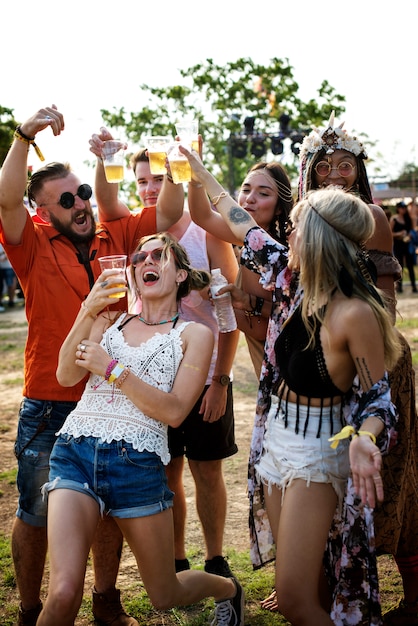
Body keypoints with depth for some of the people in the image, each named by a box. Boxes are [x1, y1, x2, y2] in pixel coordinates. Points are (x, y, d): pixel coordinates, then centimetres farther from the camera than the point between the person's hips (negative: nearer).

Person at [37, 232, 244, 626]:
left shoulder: (194, 334, 4)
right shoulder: (110, 320, 16)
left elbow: (174, 411, -7)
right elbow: (66, 376, 3)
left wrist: (111, 368, -11)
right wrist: (87, 312, -6)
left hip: (137, 463, -2)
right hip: (74, 453, 2)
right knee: (64, 593, -16)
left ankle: (228, 590, 46)